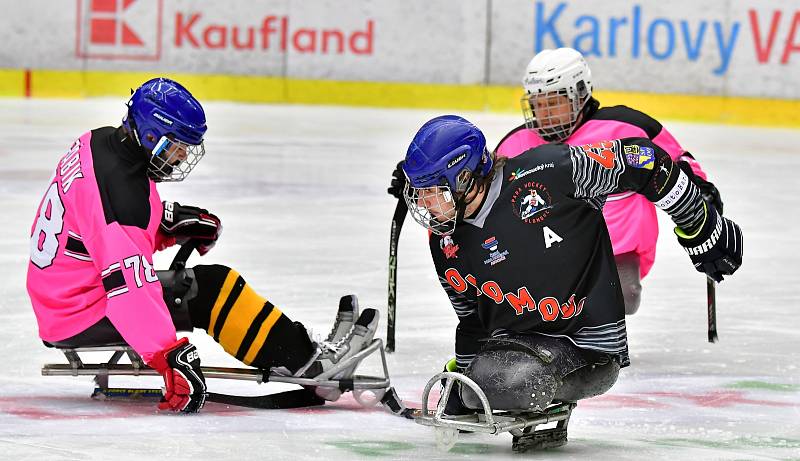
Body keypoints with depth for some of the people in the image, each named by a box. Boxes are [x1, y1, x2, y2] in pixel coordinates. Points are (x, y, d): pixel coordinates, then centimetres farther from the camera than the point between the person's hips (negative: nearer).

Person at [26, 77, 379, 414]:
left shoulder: (103, 143, 3)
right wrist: (170, 357, -40)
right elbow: (129, 284, -35)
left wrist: (169, 222, 6)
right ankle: (308, 363, -6)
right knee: (211, 291, -13)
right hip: (82, 319, -10)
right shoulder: (118, 188, -27)